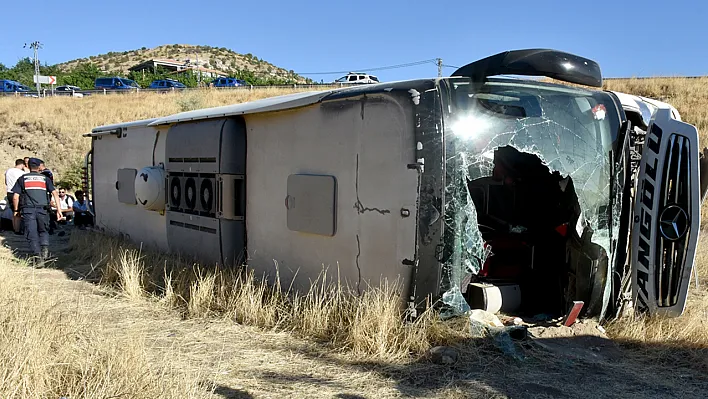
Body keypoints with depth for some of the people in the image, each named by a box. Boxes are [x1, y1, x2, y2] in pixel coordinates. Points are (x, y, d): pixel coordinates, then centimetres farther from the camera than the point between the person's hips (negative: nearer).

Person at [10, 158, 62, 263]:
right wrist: (59, 209, 0)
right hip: (42, 210, 1)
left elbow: (15, 196, 5)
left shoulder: (22, 178, 12)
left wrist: (16, 210, 17)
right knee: (43, 231, 18)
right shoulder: (45, 178, 13)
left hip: (28, 209, -1)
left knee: (32, 234, 4)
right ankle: (45, 248, -6)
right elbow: (55, 193, 1)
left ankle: (37, 255, -4)